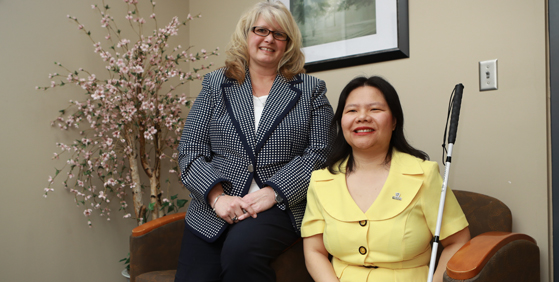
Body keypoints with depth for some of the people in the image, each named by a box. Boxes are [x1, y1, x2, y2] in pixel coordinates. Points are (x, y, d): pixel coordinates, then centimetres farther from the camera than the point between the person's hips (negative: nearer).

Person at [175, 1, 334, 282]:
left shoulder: (310, 90, 9)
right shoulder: (215, 85, 13)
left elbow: (319, 152, -1)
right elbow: (190, 151, 6)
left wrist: (272, 193, -13)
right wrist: (217, 196, -11)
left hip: (280, 205, -1)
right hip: (213, 209, 2)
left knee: (241, 251, -31)